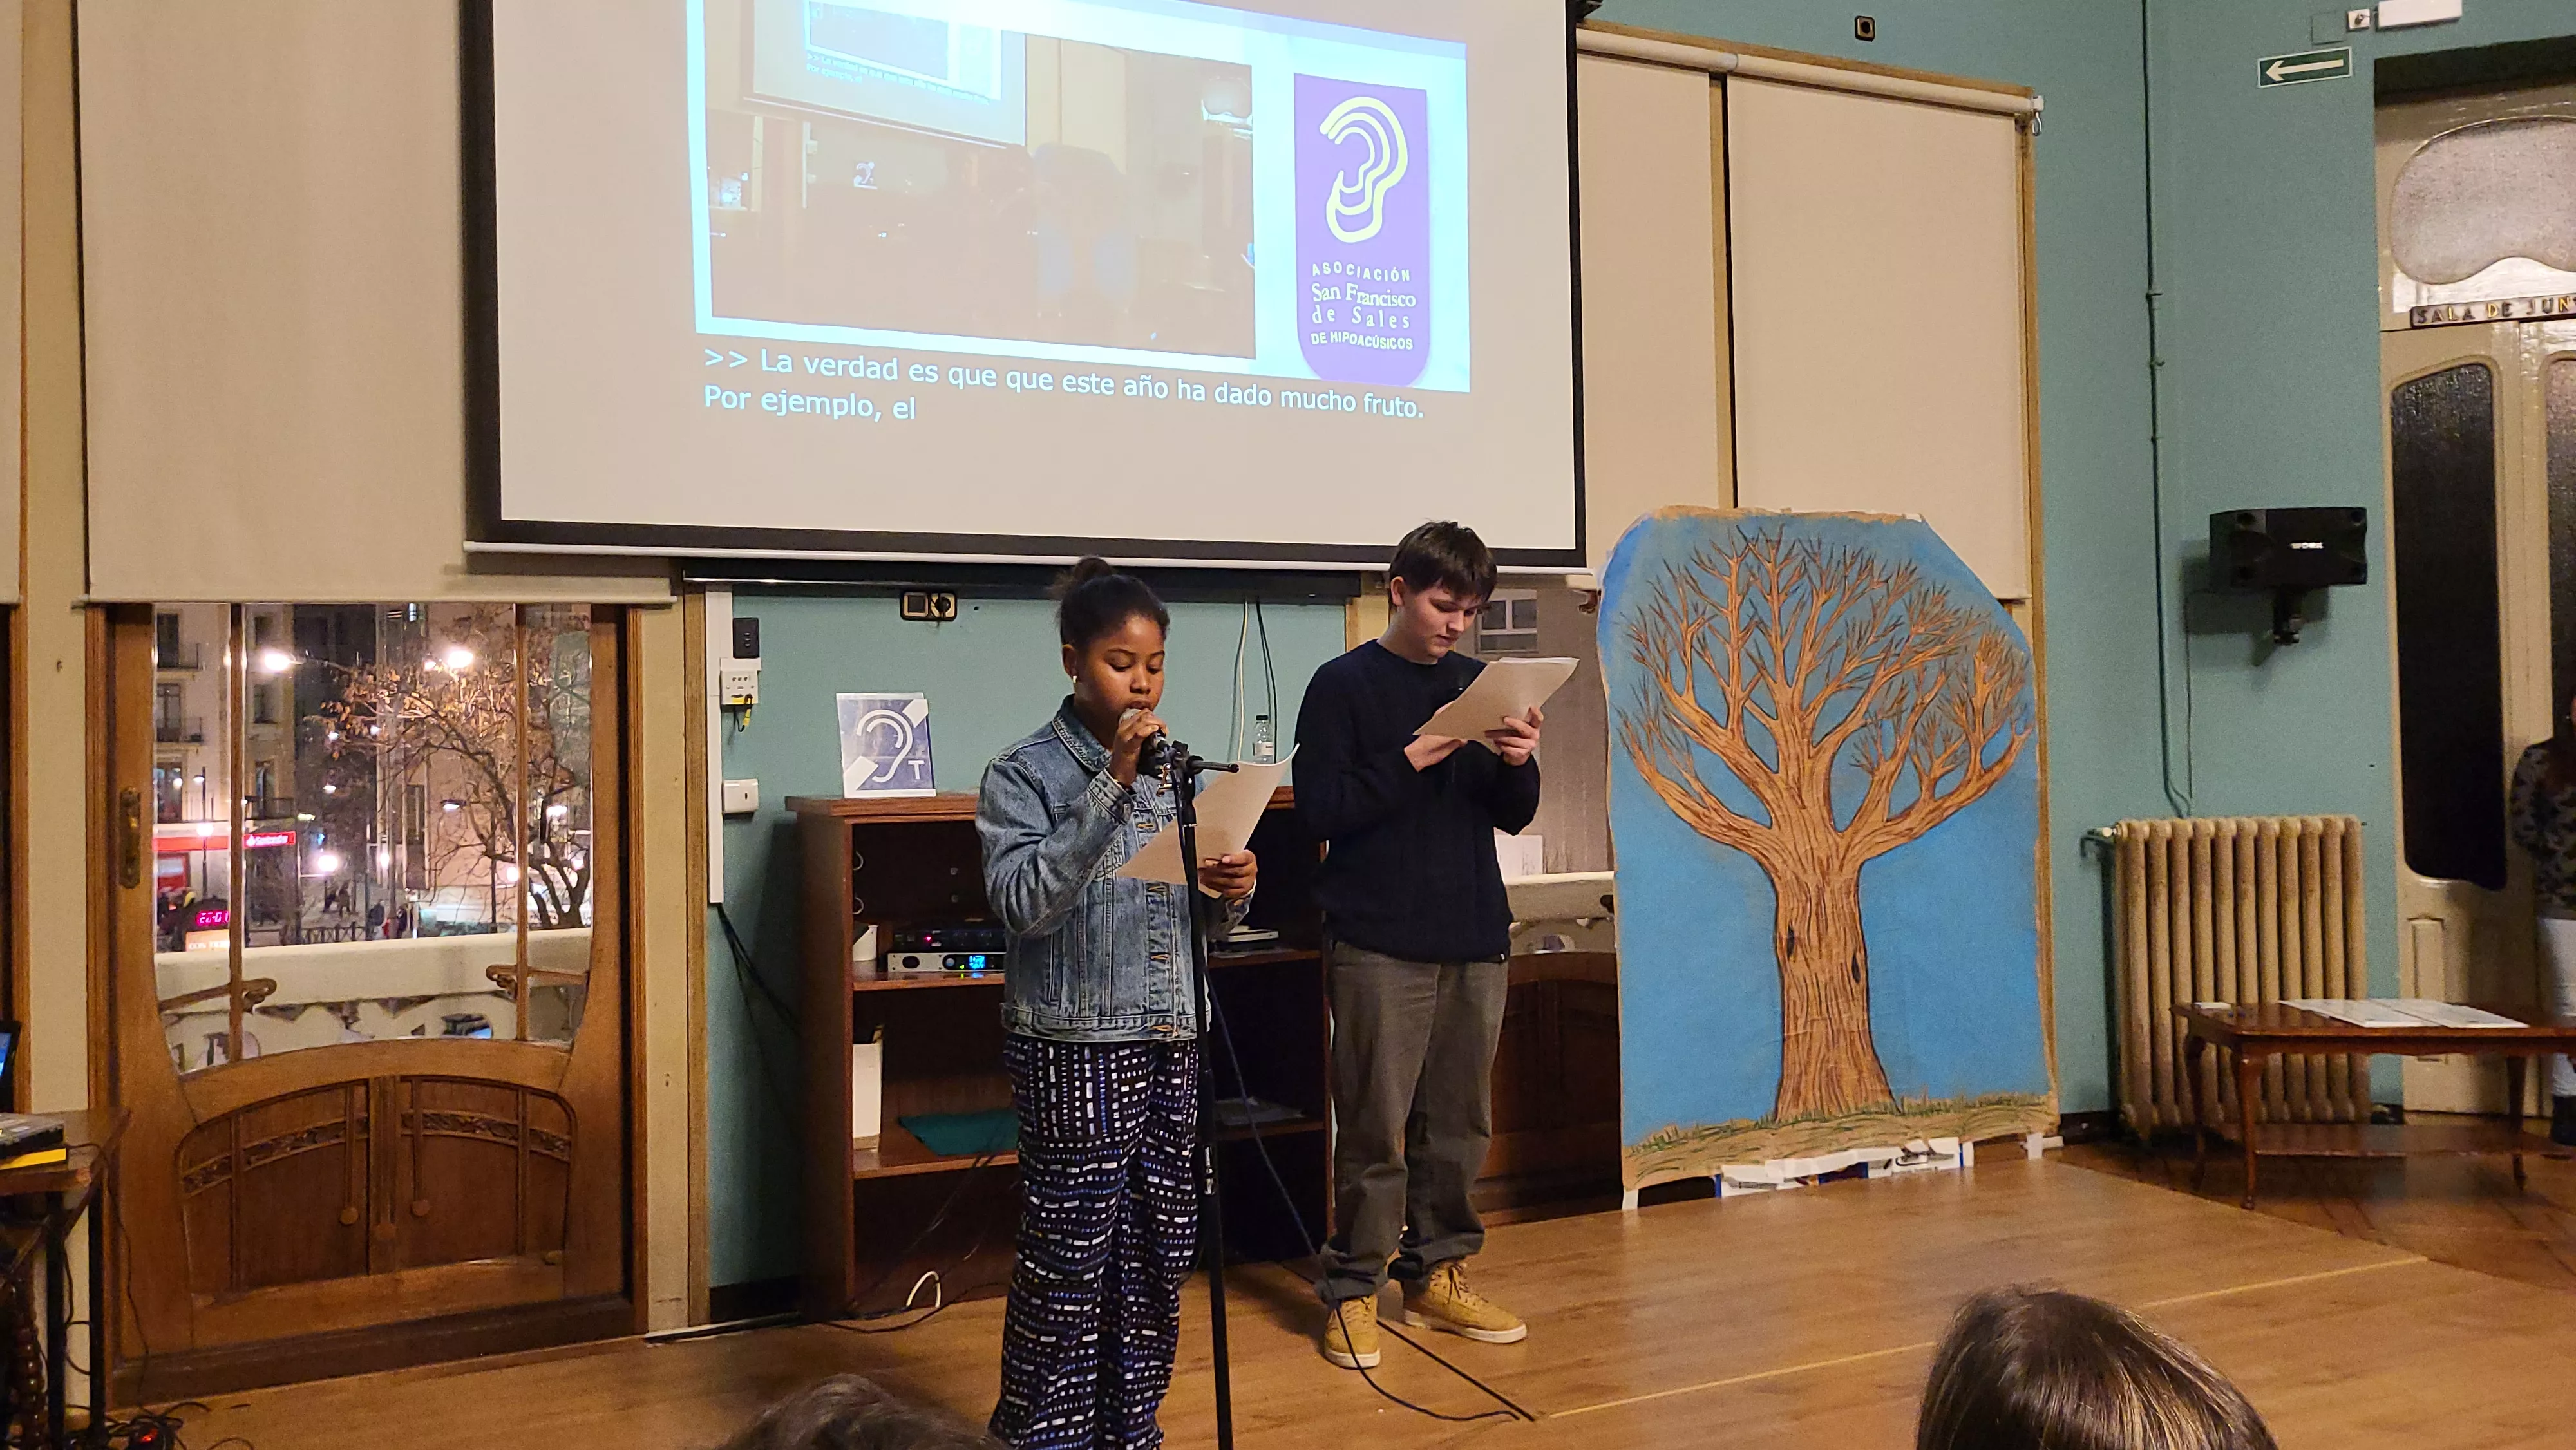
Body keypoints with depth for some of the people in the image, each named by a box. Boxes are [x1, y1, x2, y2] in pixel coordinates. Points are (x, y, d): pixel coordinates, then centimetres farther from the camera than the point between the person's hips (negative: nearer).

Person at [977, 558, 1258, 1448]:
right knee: (1069, 1261, 0)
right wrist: (1112, 786, -25)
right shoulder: (1026, 773, -7)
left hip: (1171, 1040, 6)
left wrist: (1232, 888, -4)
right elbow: (1023, 901, -20)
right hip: (1075, 1047, -6)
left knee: (1159, 1250, 12)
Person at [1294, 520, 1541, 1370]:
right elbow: (1319, 809, -8)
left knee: (1460, 1121, 11)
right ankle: (1352, 1290, 8)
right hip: (1379, 941, -5)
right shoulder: (1344, 685, -1)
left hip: (1475, 936, 5)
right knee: (1376, 1125, -3)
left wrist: (1518, 765, -8)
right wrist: (1411, 760, -18)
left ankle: (1436, 1275, 24)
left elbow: (1514, 818, 13)